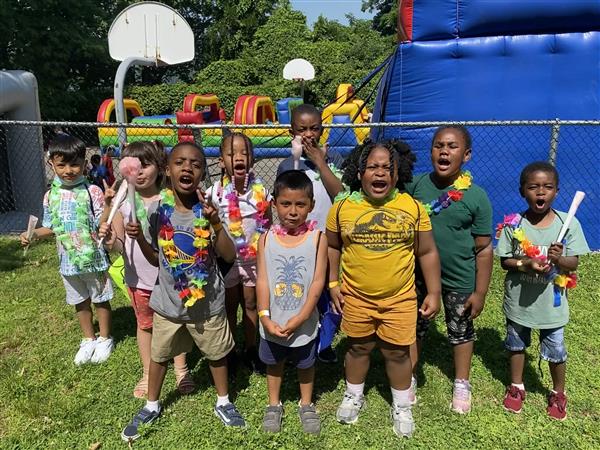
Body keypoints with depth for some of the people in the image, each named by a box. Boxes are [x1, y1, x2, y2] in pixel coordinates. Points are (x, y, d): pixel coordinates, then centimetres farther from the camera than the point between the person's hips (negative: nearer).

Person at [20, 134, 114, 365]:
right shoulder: (51, 196, 0)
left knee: (100, 299, 13)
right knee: (80, 302, 20)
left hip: (93, 258, -4)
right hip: (68, 261, 5)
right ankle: (89, 340, 40)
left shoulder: (92, 191, -15)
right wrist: (32, 234, -7)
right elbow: (50, 228, 10)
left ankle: (105, 339, 33)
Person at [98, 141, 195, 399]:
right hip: (139, 278, 1)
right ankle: (147, 373, 40)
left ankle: (181, 369, 38)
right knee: (145, 324, 19)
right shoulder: (122, 201, -9)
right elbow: (119, 245, -6)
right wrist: (110, 240, -29)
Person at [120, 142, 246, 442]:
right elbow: (156, 259, 0)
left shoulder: (208, 210, -15)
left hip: (208, 303, -1)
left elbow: (229, 257, -18)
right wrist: (139, 238, -18)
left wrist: (216, 223, -30)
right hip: (168, 302, 2)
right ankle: (151, 406, 45)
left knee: (216, 353, 18)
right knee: (159, 355, 20)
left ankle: (223, 402, 43)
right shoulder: (157, 211, -11)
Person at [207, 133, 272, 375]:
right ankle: (228, 351, 34)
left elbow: (268, 226, -1)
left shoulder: (260, 191, -9)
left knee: (251, 304, 16)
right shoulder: (215, 193, -14)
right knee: (229, 306, 16)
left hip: (255, 258, 1)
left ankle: (251, 349, 34)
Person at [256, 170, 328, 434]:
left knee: (305, 364, 21)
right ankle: (274, 404, 45)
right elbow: (262, 281, -9)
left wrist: (300, 318, -18)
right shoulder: (266, 239, -9)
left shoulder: (317, 238, -13)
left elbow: (317, 282, -14)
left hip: (304, 322, -1)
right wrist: (265, 317, -17)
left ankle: (306, 405, 45)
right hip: (272, 323, 1)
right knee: (274, 363, 22)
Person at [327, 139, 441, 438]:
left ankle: (401, 407, 36)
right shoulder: (343, 207, -7)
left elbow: (427, 252, 0)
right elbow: (332, 246, 7)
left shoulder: (412, 207, -8)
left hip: (399, 299, 0)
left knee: (397, 352, 12)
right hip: (356, 296, 1)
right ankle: (353, 397, 43)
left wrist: (434, 292, -1)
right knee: (359, 348, 18)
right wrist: (333, 282, 2)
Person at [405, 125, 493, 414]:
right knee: (413, 327, 16)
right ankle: (409, 379, 38)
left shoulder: (476, 197, -14)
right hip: (418, 274, 2)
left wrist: (480, 292, -7)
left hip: (459, 280, -1)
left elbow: (484, 249, -8)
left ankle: (461, 385, 41)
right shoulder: (416, 185, -9)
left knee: (460, 332, 18)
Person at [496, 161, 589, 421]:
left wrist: (558, 259, -29)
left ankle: (558, 393, 44)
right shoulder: (513, 224, -14)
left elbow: (573, 264, -8)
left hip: (552, 302, 0)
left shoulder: (568, 224, -12)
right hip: (519, 300, 0)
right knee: (516, 345, 21)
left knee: (556, 351, 17)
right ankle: (516, 386, 44)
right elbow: (505, 261, -8)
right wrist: (525, 264, -26)